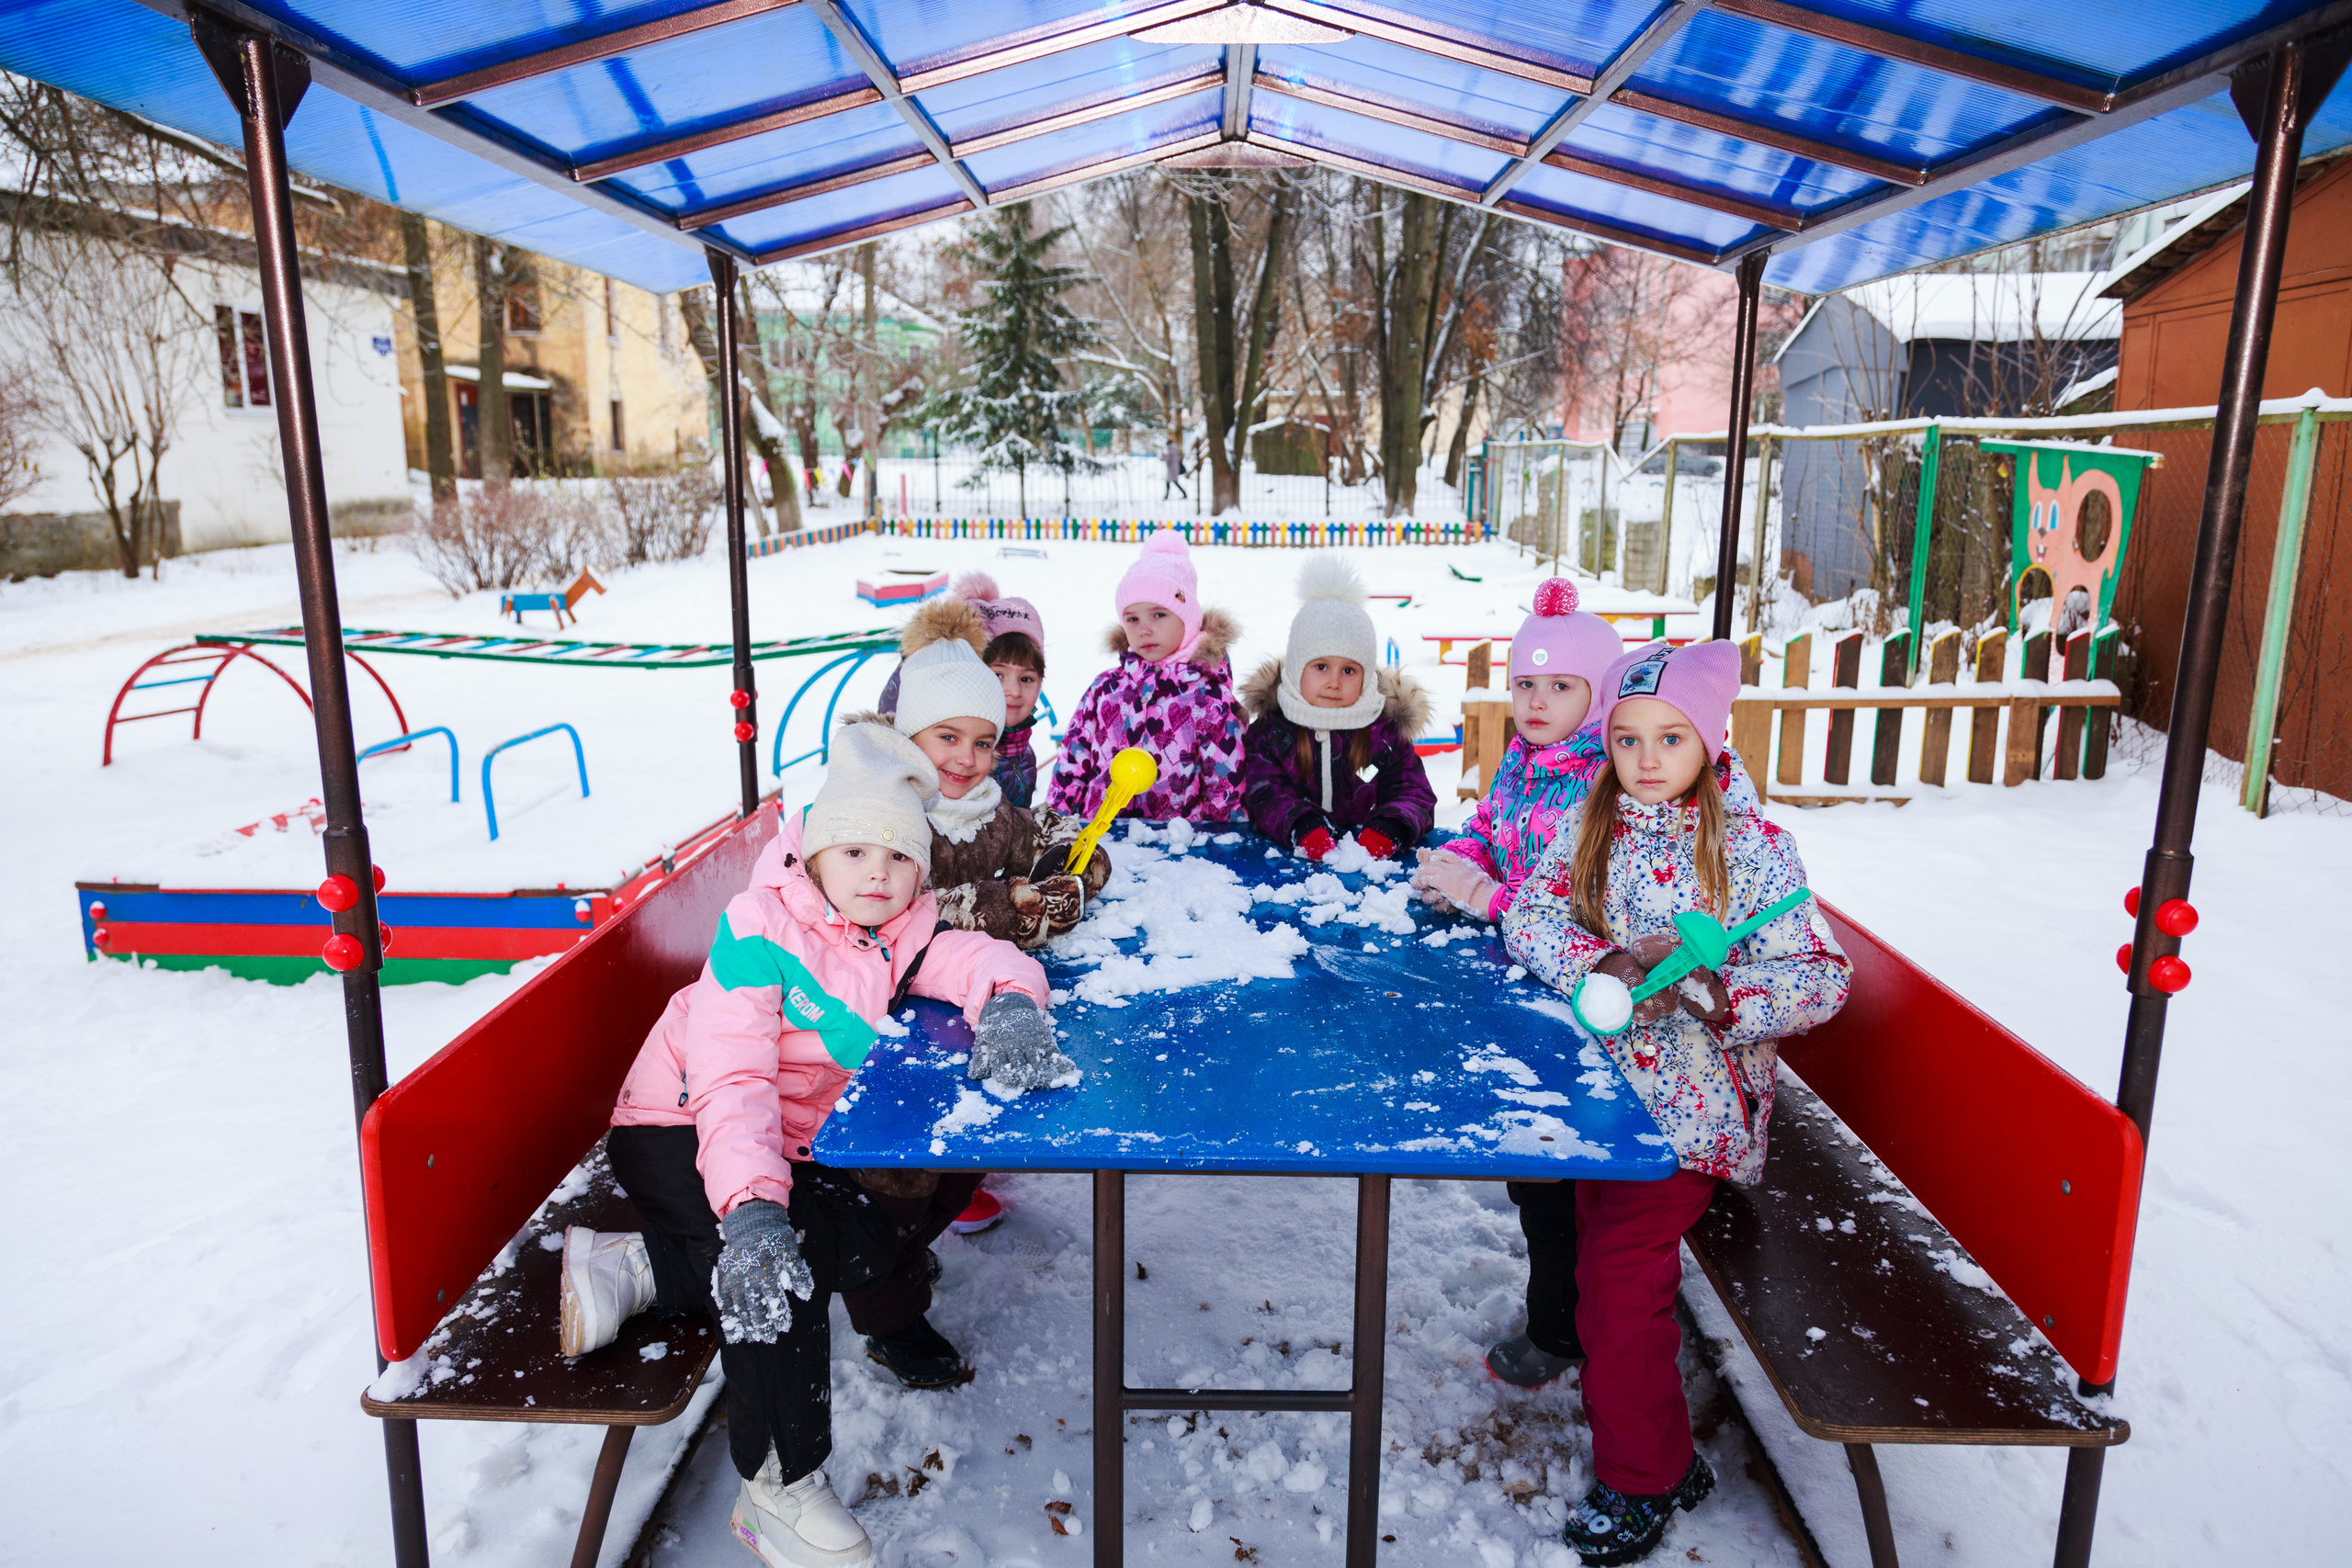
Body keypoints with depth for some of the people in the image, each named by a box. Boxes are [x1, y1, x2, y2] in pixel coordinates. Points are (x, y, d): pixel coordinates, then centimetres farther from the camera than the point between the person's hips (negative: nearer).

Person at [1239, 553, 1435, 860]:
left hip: (1368, 860, 1)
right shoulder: (1270, 729, 5)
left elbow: (1414, 792, 3)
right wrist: (1302, 827, -27)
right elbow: (1265, 795, -6)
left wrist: (1389, 829, -20)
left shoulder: (1385, 730, 8)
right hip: (1287, 858, -1)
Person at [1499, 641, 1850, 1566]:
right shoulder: (1592, 824, 2)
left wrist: (1706, 986, -30)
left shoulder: (1753, 845, -11)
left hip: (1693, 1099, -5)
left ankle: (1644, 1476, 17)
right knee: (1602, 1251, 18)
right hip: (1608, 1079, 5)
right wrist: (1611, 965, -23)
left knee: (1616, 1275, -6)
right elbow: (1530, 917, -5)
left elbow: (1820, 980, -14)